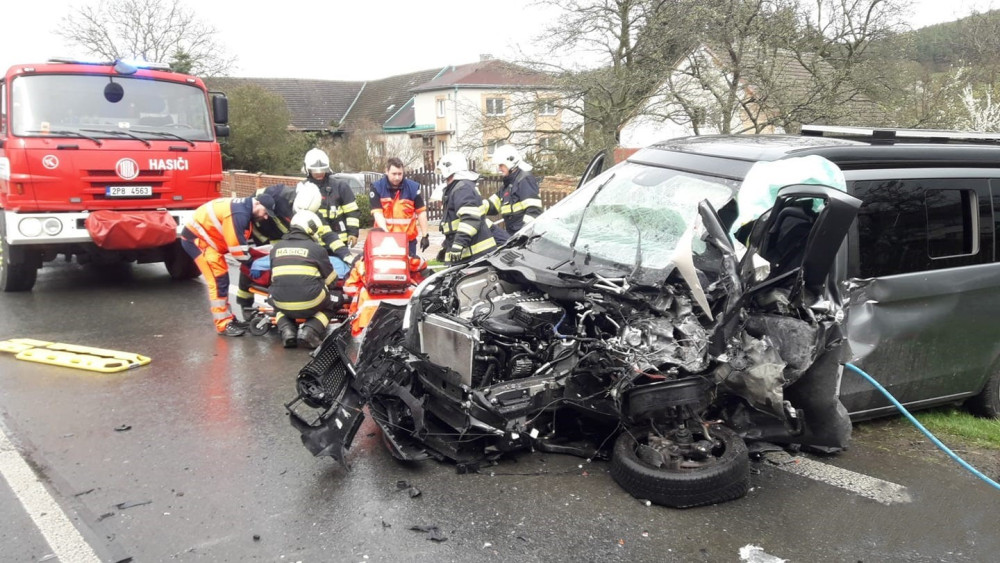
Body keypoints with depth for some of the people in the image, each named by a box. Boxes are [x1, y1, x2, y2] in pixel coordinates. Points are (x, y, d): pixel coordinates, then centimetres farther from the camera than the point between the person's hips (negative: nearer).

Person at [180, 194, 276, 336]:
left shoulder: (244, 208, 5)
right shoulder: (238, 214, -26)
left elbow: (241, 240, 15)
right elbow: (237, 246, -24)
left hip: (204, 238, 11)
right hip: (196, 238, -11)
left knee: (222, 279, 14)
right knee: (218, 280, -12)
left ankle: (227, 318, 23)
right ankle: (223, 325, -7)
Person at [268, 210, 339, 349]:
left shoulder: (276, 247, 11)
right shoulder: (316, 248, 0)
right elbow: (330, 278, 7)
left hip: (283, 304, 3)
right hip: (309, 304, -3)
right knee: (328, 307, 28)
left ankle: (287, 330, 6)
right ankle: (311, 330, 0)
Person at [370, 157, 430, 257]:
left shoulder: (413, 187, 0)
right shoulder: (377, 187, -3)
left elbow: (421, 212, 4)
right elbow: (377, 213, -10)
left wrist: (424, 235, 1)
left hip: (408, 239, 1)